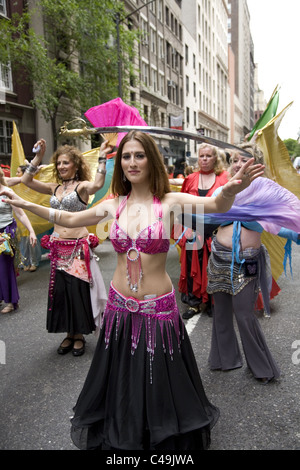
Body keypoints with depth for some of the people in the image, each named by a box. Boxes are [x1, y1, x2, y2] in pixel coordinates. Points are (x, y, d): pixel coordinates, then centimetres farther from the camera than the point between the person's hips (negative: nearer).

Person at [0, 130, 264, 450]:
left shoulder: (169, 202, -11)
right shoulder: (114, 205, 0)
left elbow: (217, 205, -26)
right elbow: (68, 219, 12)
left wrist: (230, 191, -48)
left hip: (158, 309, -3)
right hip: (120, 307, 4)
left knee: (159, 384, 14)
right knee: (121, 382, 21)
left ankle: (166, 437, 43)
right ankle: (119, 437, 49)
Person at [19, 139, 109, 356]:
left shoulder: (82, 186, -5)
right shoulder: (54, 188, 11)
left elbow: (97, 185, -27)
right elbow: (26, 180, 6)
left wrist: (102, 158, -31)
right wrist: (38, 157, 0)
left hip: (78, 246, -5)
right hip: (57, 247, 6)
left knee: (78, 289, 2)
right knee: (60, 290, 10)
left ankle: (79, 335, 21)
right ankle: (69, 334, 27)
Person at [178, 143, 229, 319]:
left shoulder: (224, 178, 1)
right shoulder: (191, 179, 8)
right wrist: (187, 227, -5)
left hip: (215, 232, -2)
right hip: (194, 233, 2)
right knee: (193, 267, 7)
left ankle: (212, 303, 24)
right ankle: (194, 303, 22)